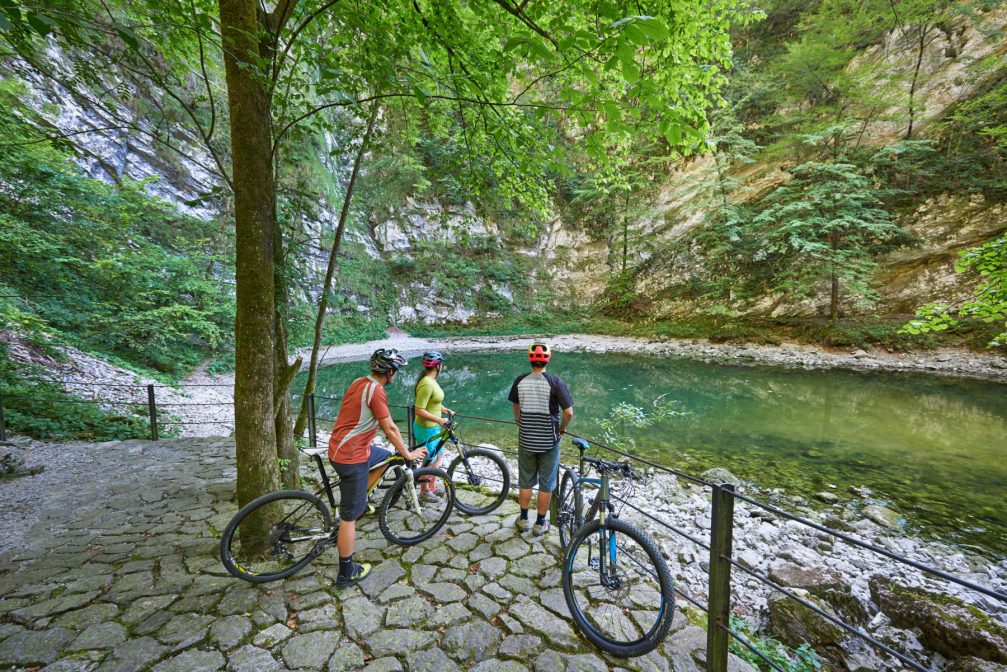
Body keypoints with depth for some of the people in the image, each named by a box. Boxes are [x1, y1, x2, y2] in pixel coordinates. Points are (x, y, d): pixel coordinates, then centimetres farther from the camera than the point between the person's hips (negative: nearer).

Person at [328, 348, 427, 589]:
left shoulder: (359, 382, 5)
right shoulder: (376, 390, -22)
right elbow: (390, 428, -18)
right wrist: (408, 454, -4)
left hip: (339, 448, 9)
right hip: (351, 457, -9)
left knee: (386, 457, 25)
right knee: (350, 517, 5)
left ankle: (358, 503, 26)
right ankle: (346, 575, 22)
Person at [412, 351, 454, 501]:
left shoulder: (431, 380, 4)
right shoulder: (426, 384, -26)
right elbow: (419, 410, -28)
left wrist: (446, 410, 11)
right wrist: (438, 419, -34)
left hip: (434, 427, 9)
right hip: (426, 429, -9)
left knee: (437, 456, 22)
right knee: (429, 461, 9)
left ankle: (432, 486, 38)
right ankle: (424, 491, 29)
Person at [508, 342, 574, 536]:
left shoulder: (520, 381, -5)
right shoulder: (555, 382, -15)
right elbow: (569, 412, -16)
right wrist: (562, 427, 4)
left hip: (526, 440, 3)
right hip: (549, 441, -2)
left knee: (525, 481, 19)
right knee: (546, 484, 15)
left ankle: (524, 519, 35)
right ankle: (540, 523, 28)